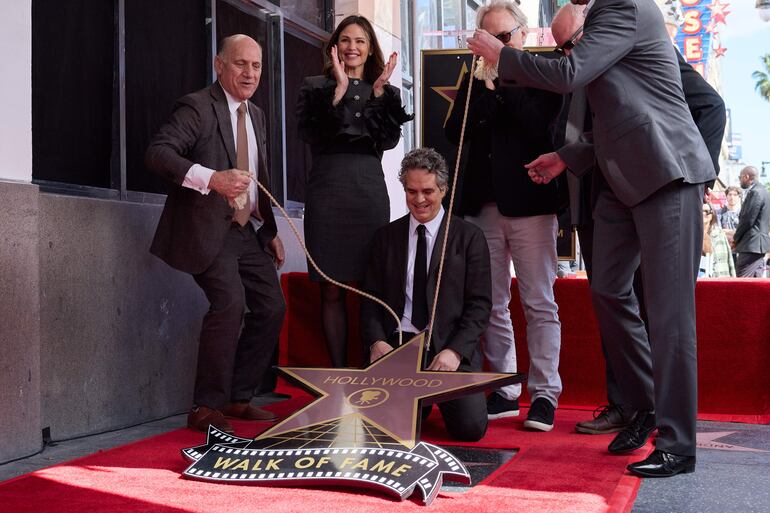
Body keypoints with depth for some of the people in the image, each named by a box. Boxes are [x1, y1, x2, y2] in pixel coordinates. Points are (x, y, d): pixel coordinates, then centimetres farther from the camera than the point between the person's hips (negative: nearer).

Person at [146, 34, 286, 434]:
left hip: (248, 230, 8)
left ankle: (237, 398, 18)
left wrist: (271, 230, 19)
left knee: (271, 308, 5)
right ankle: (206, 408, -11)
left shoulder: (256, 116, 16)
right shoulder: (196, 107, -10)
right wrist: (211, 178, -36)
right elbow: (158, 152, -23)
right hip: (208, 230, -8)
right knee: (229, 302, -23)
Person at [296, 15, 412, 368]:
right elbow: (312, 135, -7)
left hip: (370, 193, 1)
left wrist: (378, 93, -6)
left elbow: (389, 140, 1)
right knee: (332, 291, 1)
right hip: (327, 193, -1)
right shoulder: (316, 87, 9)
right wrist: (339, 90, -11)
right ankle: (339, 373, 8)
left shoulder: (385, 91, 15)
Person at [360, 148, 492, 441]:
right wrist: (376, 341, -8)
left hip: (450, 349, -1)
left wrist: (455, 351, -15)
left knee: (470, 426, -21)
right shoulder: (386, 236, 13)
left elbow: (480, 305, 0)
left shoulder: (469, 237, 5)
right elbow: (371, 298, 11)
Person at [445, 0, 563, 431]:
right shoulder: (474, 82, 15)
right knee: (492, 305, 6)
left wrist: (503, 83, -8)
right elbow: (455, 132, 1)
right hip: (484, 205, 5)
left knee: (540, 304, -2)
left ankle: (545, 394, 2)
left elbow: (537, 125, -14)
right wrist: (487, 86, -5)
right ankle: (505, 392, 13)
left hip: (530, 203, -4)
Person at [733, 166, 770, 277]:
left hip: (751, 244, -10)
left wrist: (735, 239, -4)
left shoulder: (755, 193, -14)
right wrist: (737, 236, 13)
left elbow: (747, 220, -17)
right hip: (758, 244, 10)